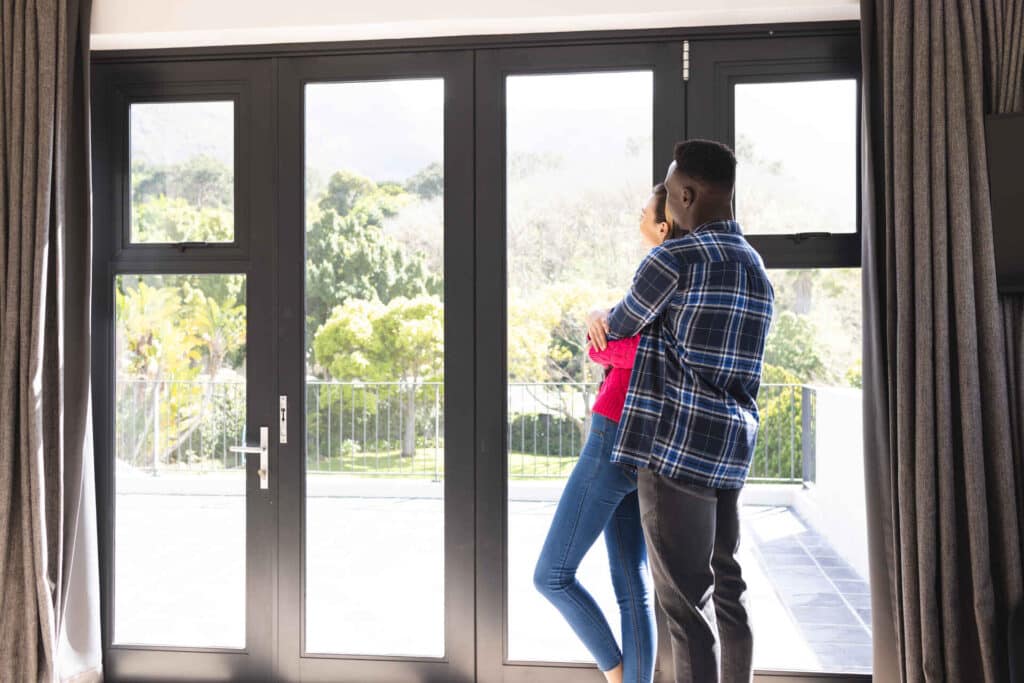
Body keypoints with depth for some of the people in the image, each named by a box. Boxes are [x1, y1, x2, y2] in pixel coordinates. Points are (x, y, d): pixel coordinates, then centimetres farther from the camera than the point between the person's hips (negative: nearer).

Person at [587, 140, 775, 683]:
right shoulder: (756, 267, 15)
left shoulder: (674, 260, -11)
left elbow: (620, 326, 3)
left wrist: (594, 320, 27)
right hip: (733, 444, 8)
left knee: (686, 595, -2)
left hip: (677, 445, -8)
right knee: (726, 584, 16)